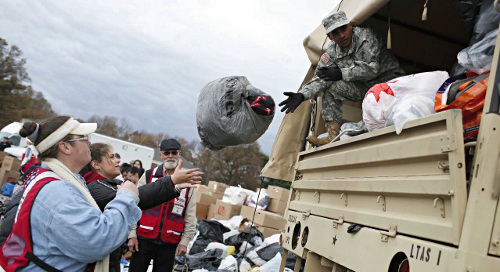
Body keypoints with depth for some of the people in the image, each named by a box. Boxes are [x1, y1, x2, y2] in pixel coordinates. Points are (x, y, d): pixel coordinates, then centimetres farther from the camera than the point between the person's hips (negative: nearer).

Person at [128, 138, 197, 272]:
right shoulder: (148, 176, 4)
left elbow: (190, 217, 5)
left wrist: (184, 241, 0)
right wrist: (132, 234, -1)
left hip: (170, 244, 0)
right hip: (144, 239, 0)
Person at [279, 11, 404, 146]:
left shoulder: (365, 36, -20)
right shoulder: (332, 52, -3)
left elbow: (372, 67, -29)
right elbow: (320, 78, -11)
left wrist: (341, 73, -33)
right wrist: (301, 95, -28)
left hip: (388, 78, -5)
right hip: (365, 86, 6)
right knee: (331, 87, -12)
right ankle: (333, 136, -16)